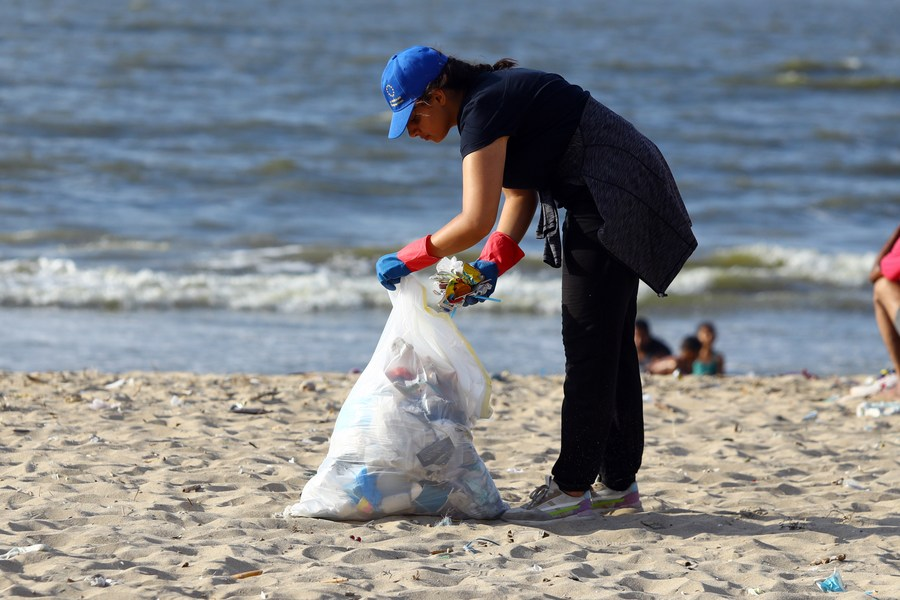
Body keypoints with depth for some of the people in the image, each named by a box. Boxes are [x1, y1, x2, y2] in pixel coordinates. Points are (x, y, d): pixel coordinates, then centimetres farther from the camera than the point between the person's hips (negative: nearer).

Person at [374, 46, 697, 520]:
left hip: (613, 198, -11)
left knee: (589, 343, -7)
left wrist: (408, 259, -13)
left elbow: (475, 222, -24)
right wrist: (493, 264, 2)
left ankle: (572, 487, -4)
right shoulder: (488, 98, 12)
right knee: (608, 344, 14)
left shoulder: (484, 109, -19)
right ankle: (618, 481, 20)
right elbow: (520, 196, 16)